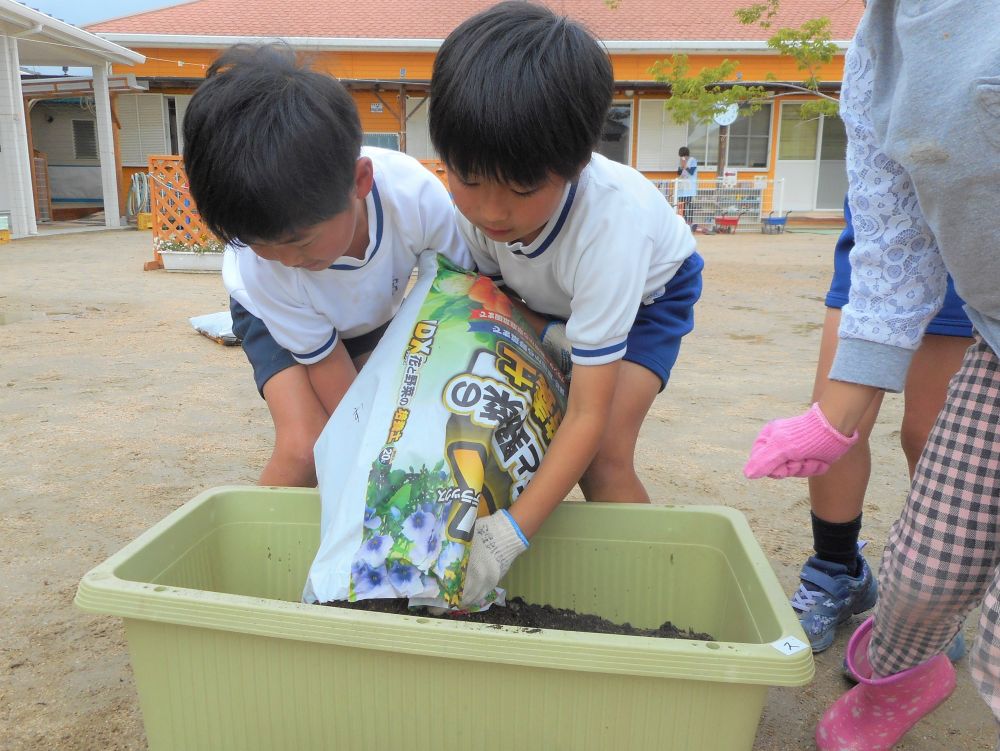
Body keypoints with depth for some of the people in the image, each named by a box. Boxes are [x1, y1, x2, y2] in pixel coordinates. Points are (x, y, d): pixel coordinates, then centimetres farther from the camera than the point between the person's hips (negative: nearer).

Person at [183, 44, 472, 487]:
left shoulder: (414, 193, -38)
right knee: (304, 449, -21)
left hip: (374, 313, 3)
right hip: (274, 314, -2)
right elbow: (326, 360, -23)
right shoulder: (259, 266, -35)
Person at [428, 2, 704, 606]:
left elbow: (588, 416, -41)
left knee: (604, 455, -21)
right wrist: (550, 333, -26)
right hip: (546, 300, 5)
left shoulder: (607, 223, -44)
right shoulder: (474, 199, -31)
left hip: (649, 290, -5)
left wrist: (511, 534, -45)